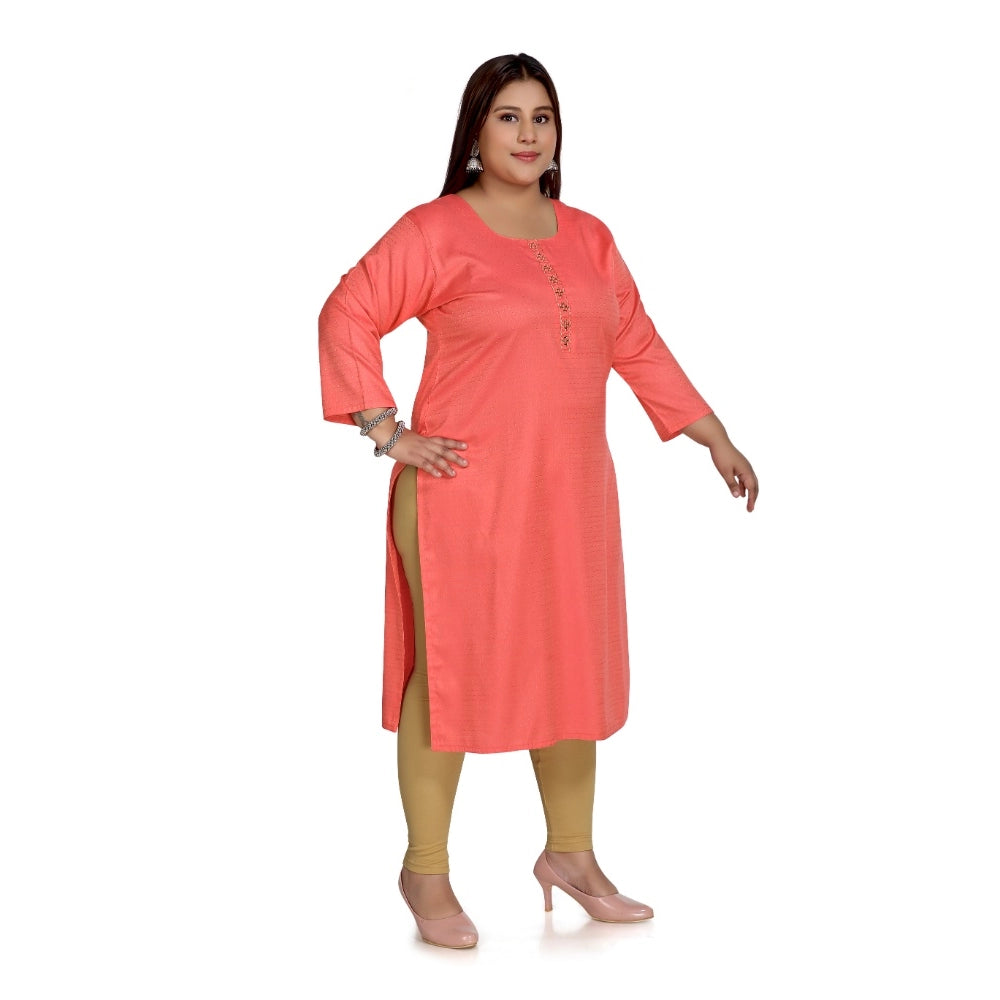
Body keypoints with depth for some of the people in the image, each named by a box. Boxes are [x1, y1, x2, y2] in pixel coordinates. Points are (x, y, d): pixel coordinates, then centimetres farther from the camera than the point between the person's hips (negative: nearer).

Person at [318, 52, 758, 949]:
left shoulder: (587, 238, 11)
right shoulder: (434, 232, -6)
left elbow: (637, 345, 16)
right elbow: (347, 318, -9)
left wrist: (717, 440, 16)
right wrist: (387, 434, -13)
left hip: (568, 491, 6)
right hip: (464, 493, -6)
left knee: (575, 666, 12)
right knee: (450, 667, 0)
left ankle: (571, 852, 28)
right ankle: (426, 869, 15)